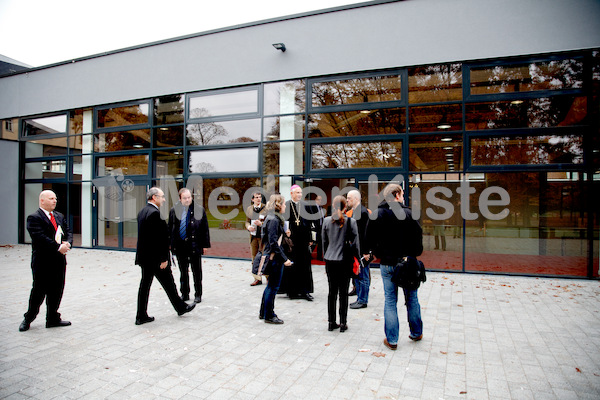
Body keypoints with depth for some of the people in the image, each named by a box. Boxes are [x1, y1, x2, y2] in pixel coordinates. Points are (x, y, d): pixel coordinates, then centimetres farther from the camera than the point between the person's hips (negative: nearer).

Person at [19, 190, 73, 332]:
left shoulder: (60, 216, 14)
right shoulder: (34, 218, -9)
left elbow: (68, 232, 12)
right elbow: (40, 238, -19)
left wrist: (67, 243, -9)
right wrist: (59, 247, -21)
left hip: (59, 261, 6)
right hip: (42, 262, -6)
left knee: (56, 291, 11)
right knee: (39, 291, 3)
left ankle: (53, 319, 23)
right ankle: (28, 319, 23)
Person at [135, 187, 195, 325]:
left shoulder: (142, 212, 11)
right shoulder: (155, 213, -20)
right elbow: (159, 238, -23)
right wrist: (164, 259, -19)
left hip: (144, 257, 9)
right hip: (155, 258, -9)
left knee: (145, 285, 11)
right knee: (168, 284, 6)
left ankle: (141, 316, 17)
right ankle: (181, 307, 22)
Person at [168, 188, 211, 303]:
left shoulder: (200, 210, -2)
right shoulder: (174, 211, 5)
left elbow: (205, 228, 0)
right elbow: (170, 228, 9)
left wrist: (205, 245, -3)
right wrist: (170, 244, 4)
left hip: (195, 246, -2)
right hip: (179, 245, 3)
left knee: (196, 272, 7)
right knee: (183, 272, 14)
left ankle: (198, 294, 19)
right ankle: (184, 294, 26)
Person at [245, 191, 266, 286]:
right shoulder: (249, 209, 10)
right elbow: (247, 221, 17)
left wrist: (261, 223, -20)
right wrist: (248, 227, -4)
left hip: (263, 236, -5)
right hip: (253, 236, 5)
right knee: (254, 257, 8)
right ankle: (258, 279, 17)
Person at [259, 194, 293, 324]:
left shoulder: (273, 218, 12)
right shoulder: (274, 220, -18)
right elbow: (273, 243, -23)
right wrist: (284, 259, -22)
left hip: (273, 257, 10)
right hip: (275, 257, -10)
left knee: (271, 285, 19)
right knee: (273, 287, 2)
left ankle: (263, 312, 31)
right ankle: (269, 316, 15)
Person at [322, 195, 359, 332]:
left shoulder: (327, 221, 0)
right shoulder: (351, 221, -6)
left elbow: (324, 242, 6)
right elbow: (356, 243, -3)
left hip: (330, 260, 2)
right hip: (345, 261, -2)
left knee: (332, 291, 11)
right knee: (343, 292, 6)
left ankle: (331, 322, 18)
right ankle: (343, 323, 13)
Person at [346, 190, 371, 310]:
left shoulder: (363, 212, -15)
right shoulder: (352, 212, 13)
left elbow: (365, 233, -19)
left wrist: (365, 251, -20)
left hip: (362, 250, -9)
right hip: (355, 250, 9)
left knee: (363, 276, 0)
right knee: (356, 275, 15)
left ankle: (363, 301, 10)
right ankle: (359, 298, 25)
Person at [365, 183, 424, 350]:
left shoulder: (378, 215, -3)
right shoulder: (408, 213, -8)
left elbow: (370, 238, -3)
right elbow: (418, 236, -5)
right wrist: (414, 255, 10)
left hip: (387, 264, 1)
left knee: (390, 301, 8)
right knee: (412, 298, 16)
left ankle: (391, 340, 12)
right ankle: (416, 333, 32)